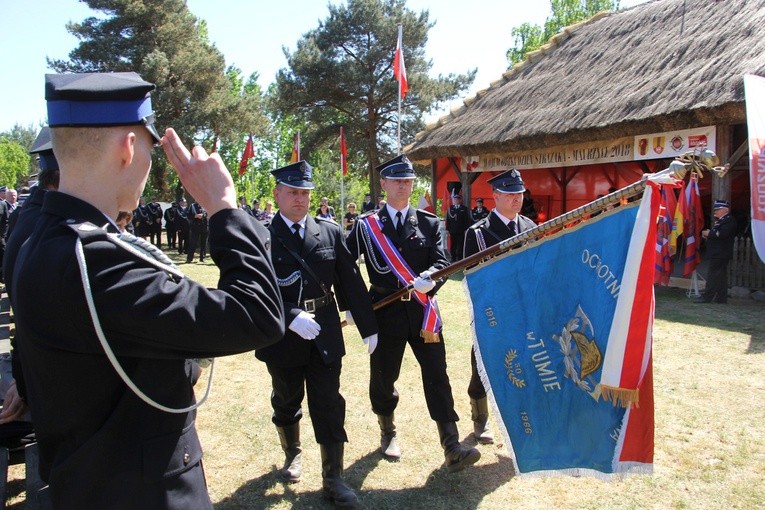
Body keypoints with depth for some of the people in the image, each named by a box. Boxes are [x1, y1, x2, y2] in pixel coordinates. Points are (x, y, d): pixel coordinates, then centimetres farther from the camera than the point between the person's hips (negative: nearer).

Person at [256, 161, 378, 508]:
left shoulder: (330, 232, 1)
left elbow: (351, 282, 3)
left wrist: (368, 327, 5)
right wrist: (291, 317, -26)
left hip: (325, 336, 1)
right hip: (282, 337, -1)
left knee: (329, 406, 4)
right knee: (287, 402, 19)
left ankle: (333, 479, 16)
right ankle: (292, 454, 45)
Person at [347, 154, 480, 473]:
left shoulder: (429, 223, 5)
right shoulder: (366, 226, 1)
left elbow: (441, 262, -6)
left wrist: (428, 279, -27)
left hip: (422, 311, 1)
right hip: (385, 312, 0)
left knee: (437, 376, -2)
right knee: (383, 376, 11)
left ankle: (452, 449, 2)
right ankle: (388, 433, 36)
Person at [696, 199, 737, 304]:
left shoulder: (729, 220, -12)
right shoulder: (720, 221, 20)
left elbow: (723, 234, -25)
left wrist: (709, 234, -13)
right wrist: (707, 234, 6)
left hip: (720, 254, -10)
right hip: (717, 254, 10)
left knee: (713, 275, -8)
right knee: (720, 276, 11)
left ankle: (707, 297, -6)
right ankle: (721, 298, 15)